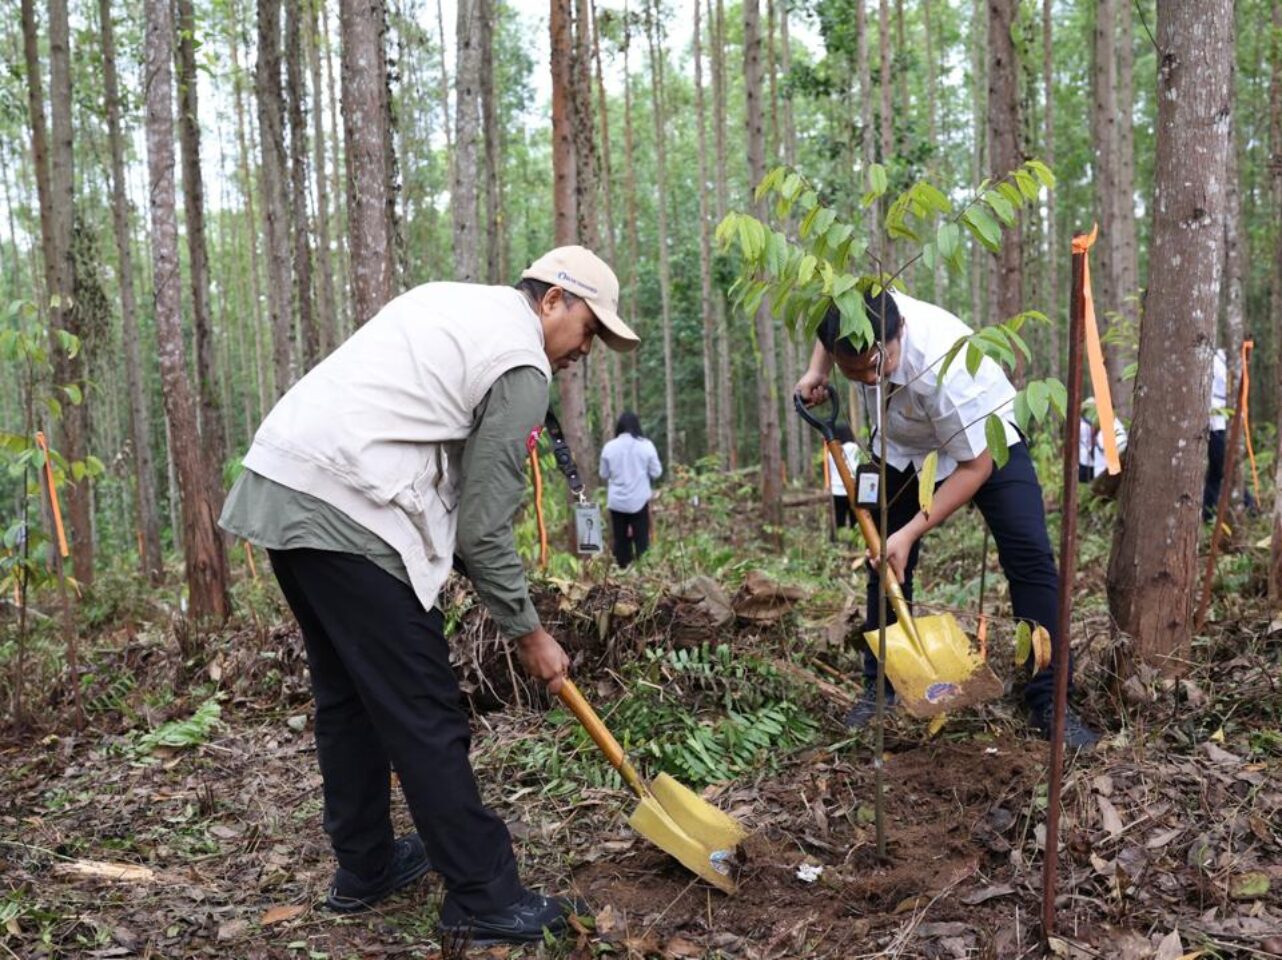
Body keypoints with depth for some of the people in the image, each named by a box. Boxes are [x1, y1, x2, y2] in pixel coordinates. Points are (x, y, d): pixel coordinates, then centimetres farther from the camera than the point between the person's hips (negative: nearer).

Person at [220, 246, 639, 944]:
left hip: (274, 486, 10)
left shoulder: (451, 301, 22)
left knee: (346, 695, 19)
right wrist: (528, 632, 6)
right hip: (346, 513, -10)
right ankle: (484, 900, 8)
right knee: (425, 716, -2)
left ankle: (363, 868, 31)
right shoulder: (524, 365, -4)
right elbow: (483, 525, -6)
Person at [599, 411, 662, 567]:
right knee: (641, 539, 5)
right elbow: (656, 473, -2)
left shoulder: (609, 447, -5)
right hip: (639, 500, -1)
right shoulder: (646, 445, -7)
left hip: (616, 501, 1)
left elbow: (604, 474, 4)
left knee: (620, 539, 10)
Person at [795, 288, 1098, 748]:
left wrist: (911, 533, -31)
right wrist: (816, 371, -14)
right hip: (902, 446, 5)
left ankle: (1049, 702, -8)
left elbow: (975, 466, -31)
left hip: (984, 442, -5)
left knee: (1030, 555, -16)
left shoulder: (942, 368, -43)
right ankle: (879, 686, 16)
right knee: (885, 559, 3)